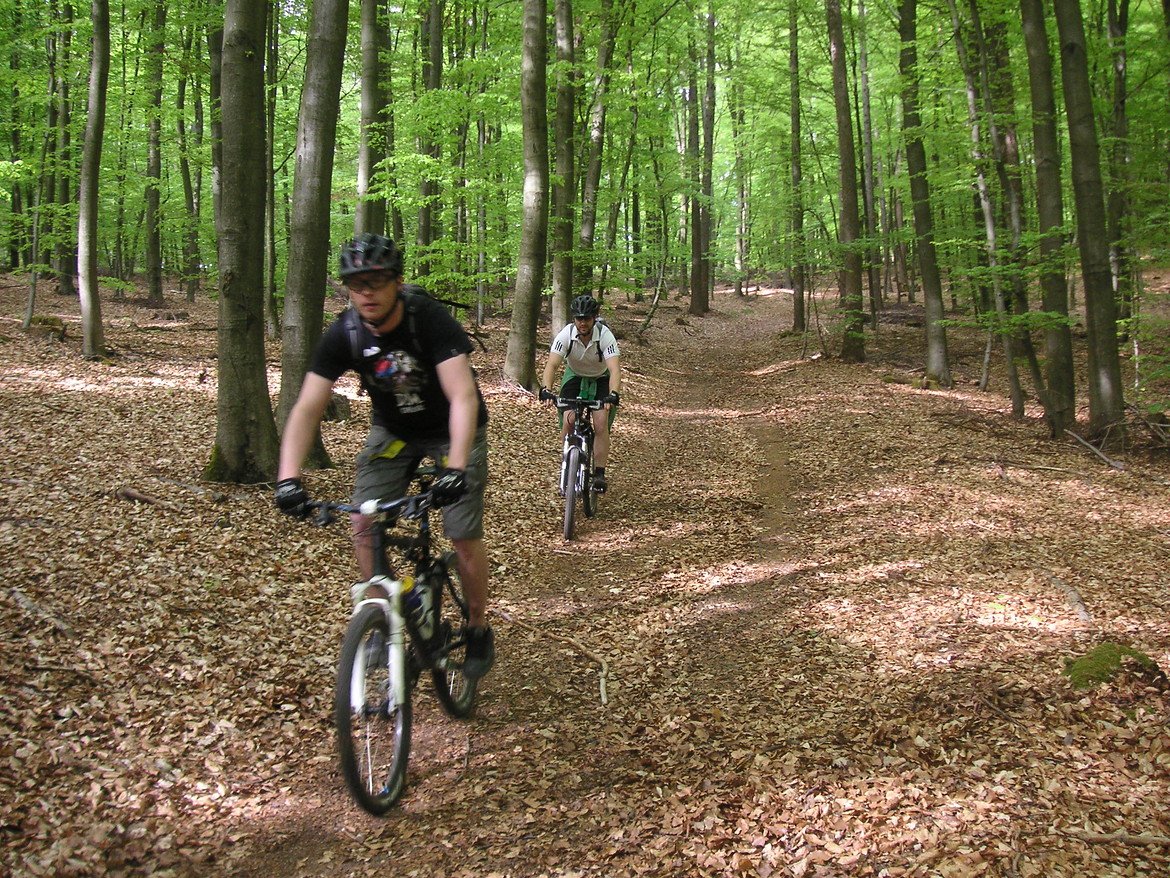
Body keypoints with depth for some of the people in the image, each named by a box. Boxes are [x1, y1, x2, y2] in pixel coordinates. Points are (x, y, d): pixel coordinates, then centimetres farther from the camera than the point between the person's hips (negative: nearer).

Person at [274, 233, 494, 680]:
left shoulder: (430, 319, -30)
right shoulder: (344, 334, -20)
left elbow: (463, 397, -39)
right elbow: (307, 408, -23)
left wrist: (456, 467, -52)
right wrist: (288, 477, -37)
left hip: (453, 429, -3)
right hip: (392, 429, 4)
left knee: (464, 537, -8)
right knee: (364, 524, -11)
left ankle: (478, 629, 15)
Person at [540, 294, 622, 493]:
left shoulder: (605, 335, -30)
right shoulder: (566, 335, -26)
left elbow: (614, 368, -41)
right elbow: (552, 365, -34)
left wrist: (614, 394, -57)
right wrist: (547, 390, -52)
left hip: (601, 379, -1)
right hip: (574, 376, 1)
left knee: (601, 425, -17)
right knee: (569, 421, -17)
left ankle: (599, 474, -7)